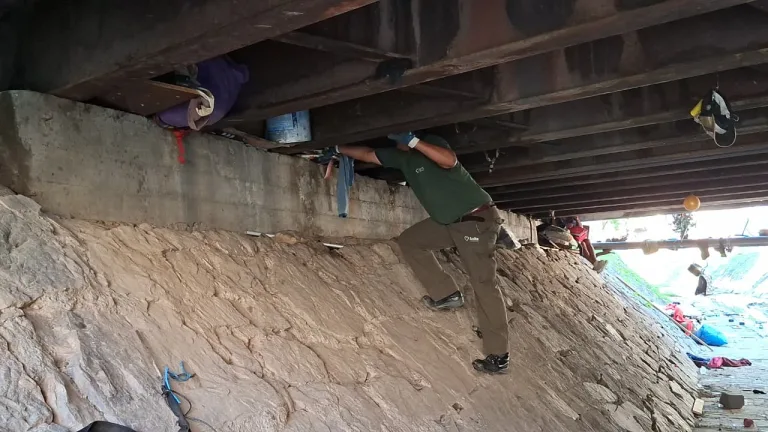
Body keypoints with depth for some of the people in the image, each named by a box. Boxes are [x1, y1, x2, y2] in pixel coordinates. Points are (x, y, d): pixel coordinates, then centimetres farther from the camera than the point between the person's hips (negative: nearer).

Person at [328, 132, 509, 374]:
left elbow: (449, 160, -35)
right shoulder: (401, 157, 8)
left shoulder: (432, 142, -13)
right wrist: (338, 148, 17)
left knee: (483, 283, -9)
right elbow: (367, 154, 16)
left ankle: (498, 356, -3)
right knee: (409, 241, 10)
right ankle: (446, 294, 9)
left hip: (477, 218, -9)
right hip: (447, 221, 9)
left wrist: (413, 141, -34)